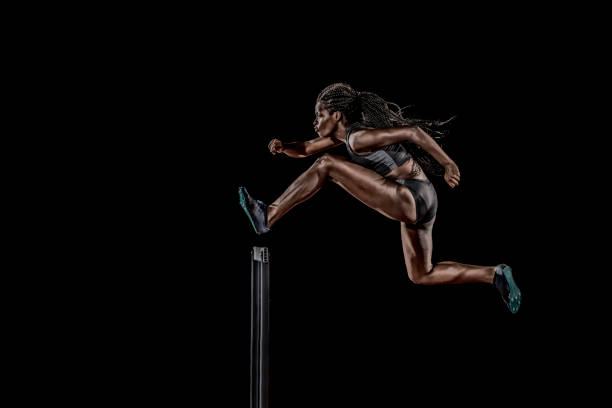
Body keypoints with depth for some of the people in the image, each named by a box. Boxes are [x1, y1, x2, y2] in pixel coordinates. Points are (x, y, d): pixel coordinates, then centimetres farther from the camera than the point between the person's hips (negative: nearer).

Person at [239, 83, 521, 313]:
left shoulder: (358, 138, -11)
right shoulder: (344, 130, 17)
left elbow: (412, 131, -15)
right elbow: (304, 149, 23)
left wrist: (447, 164, -13)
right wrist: (281, 146, 1)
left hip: (410, 199, -10)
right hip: (418, 204, 10)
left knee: (327, 166, -10)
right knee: (422, 276, 23)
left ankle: (268, 217, -8)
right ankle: (495, 275, 17)